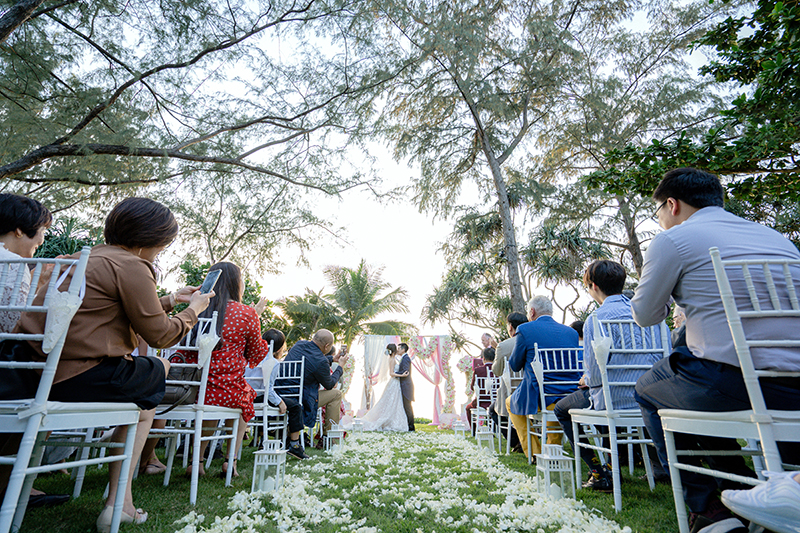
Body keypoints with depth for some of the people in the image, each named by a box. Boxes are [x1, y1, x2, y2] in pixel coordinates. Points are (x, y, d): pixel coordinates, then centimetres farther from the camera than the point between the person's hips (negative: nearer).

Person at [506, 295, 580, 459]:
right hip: (571, 400, 5)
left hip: (538, 399, -5)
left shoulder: (525, 329, -9)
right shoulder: (572, 332, 5)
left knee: (511, 402, 27)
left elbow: (514, 366, -2)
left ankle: (534, 453, 22)